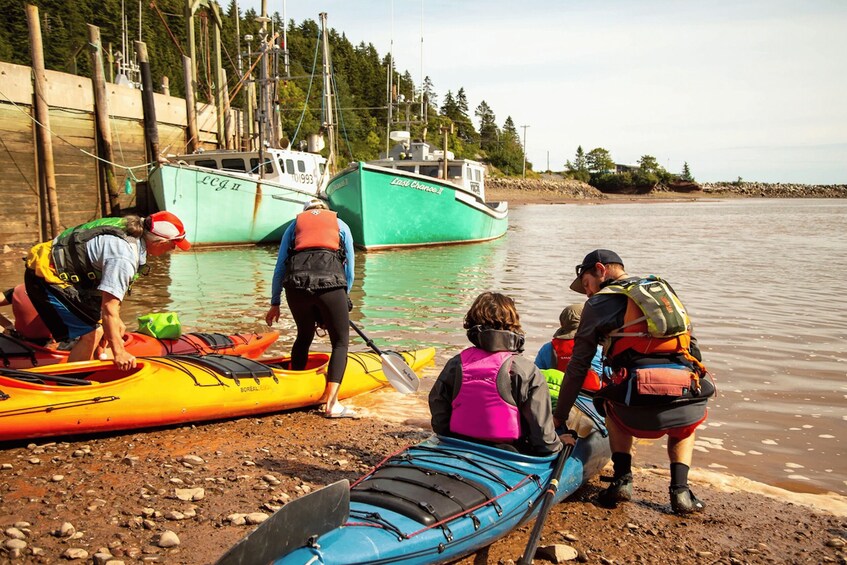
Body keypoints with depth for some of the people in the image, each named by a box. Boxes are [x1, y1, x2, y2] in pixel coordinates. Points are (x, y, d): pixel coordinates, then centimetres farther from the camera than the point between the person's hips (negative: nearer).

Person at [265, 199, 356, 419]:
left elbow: (280, 267, 23)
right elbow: (349, 270, 24)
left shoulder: (295, 223, 29)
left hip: (296, 283, 2)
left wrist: (275, 304, 28)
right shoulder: (341, 225, 28)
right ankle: (330, 402, -3)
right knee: (341, 342, 8)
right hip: (330, 282, -2)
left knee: (304, 337, 25)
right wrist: (343, 300, 35)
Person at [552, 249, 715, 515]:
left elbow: (577, 367, 14)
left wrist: (559, 416, 22)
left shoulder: (599, 303, 13)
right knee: (684, 429, 38)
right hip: (689, 395, 3)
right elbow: (692, 346, 24)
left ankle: (622, 478, 18)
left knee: (613, 407, 33)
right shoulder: (665, 289, 25)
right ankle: (680, 489, 17)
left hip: (640, 404, -3)